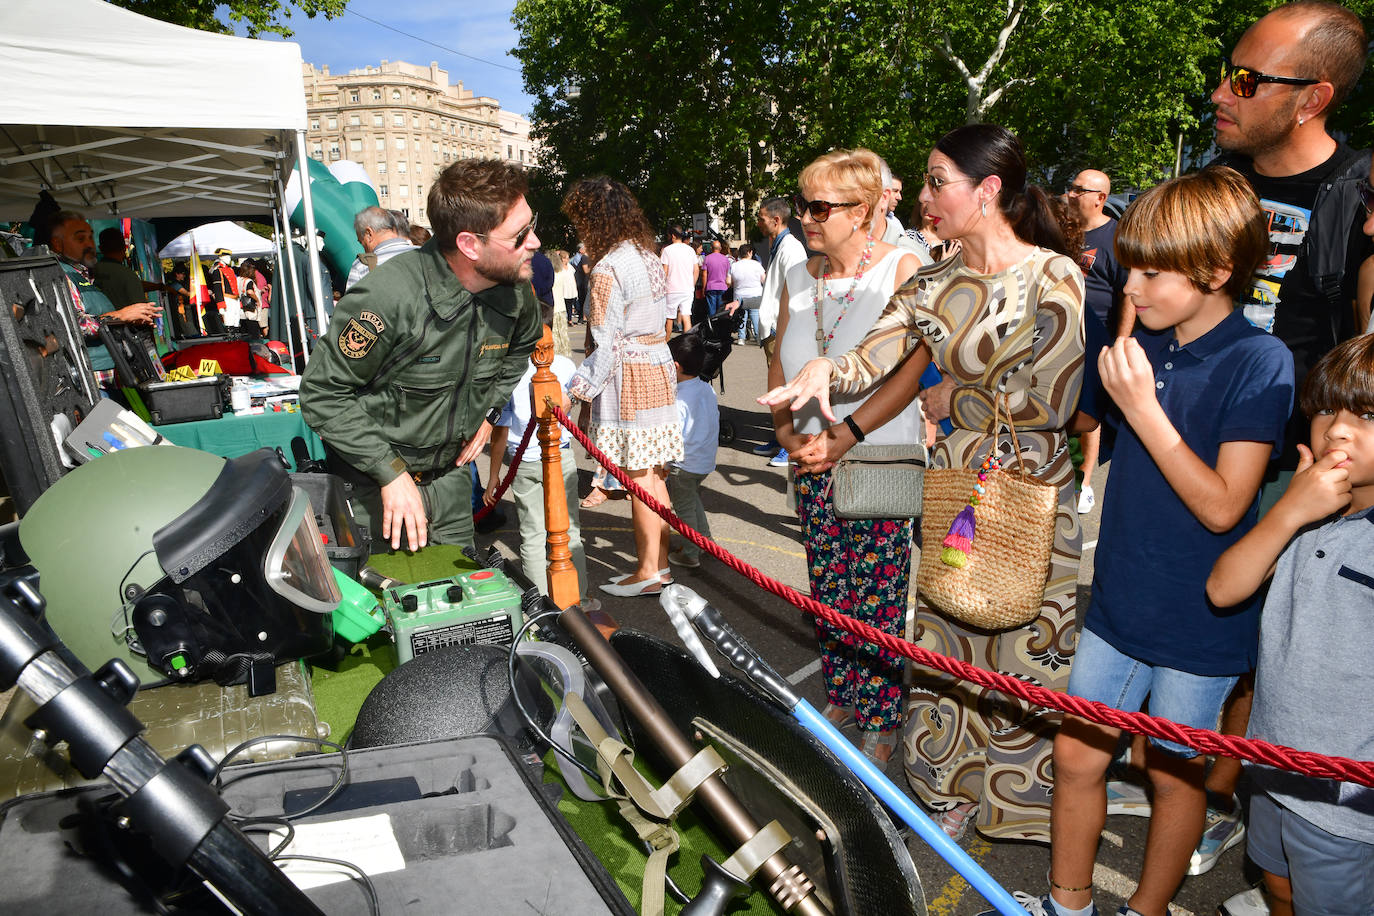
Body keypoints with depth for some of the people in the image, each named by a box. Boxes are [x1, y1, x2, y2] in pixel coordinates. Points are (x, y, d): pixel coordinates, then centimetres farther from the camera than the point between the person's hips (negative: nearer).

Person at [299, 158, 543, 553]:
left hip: (450, 477, 6)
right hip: (375, 486, -5)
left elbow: (522, 345, 16)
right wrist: (391, 472, -23)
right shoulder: (390, 298, -29)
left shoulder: (515, 291, -9)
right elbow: (322, 393, -20)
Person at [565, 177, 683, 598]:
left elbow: (607, 345, -17)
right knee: (653, 474, 13)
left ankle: (648, 572, 10)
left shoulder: (608, 268, -15)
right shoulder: (649, 256, 11)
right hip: (660, 367, 9)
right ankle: (659, 562, 23)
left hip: (628, 375, -9)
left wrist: (583, 397, -11)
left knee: (639, 477, 0)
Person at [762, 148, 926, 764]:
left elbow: (910, 370, -15)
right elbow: (780, 364, 16)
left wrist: (844, 433, -19)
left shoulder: (903, 269, -7)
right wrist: (786, 432, 1)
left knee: (876, 597, 1)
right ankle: (841, 697, 32)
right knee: (827, 590, 14)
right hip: (813, 461, 5)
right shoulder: (799, 278, 10)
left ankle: (881, 722, 17)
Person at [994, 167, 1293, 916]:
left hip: (1198, 620, -5)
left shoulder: (1259, 363, -16)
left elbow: (1222, 506, -22)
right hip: (1119, 599, 6)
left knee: (1175, 773, 14)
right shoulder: (1145, 347, 3)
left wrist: (1142, 407, -24)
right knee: (1076, 755, 12)